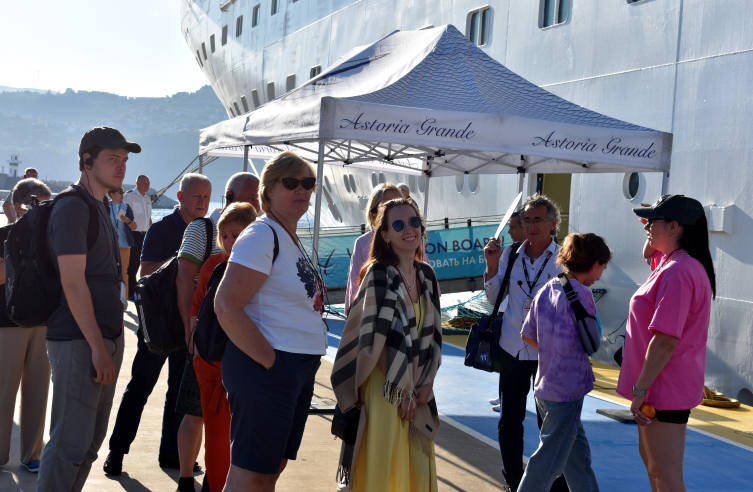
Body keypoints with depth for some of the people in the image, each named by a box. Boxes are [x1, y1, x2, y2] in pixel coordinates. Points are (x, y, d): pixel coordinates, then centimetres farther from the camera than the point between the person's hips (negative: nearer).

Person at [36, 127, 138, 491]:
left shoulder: (101, 207, 16)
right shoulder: (72, 208, -12)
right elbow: (73, 283, -18)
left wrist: (112, 339, 16)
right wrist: (97, 346, -19)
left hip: (105, 337, 9)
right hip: (78, 341, -9)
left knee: (92, 438, 14)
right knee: (71, 441, -6)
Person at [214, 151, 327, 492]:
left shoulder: (291, 238, 14)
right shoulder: (262, 236, -14)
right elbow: (226, 307, -23)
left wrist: (304, 361, 13)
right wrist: (270, 361, -19)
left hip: (300, 371, 9)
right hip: (266, 370, -9)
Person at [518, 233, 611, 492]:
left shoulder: (546, 290, 5)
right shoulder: (581, 293, -18)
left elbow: (527, 334, 11)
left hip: (545, 384, 8)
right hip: (567, 389, -8)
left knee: (577, 449, 21)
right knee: (550, 458, 2)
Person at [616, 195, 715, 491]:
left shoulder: (677, 272, -24)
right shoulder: (679, 264, 8)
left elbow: (666, 340, -29)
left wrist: (640, 389, -23)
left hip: (665, 389, -11)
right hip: (665, 386, 11)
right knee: (650, 458, 24)